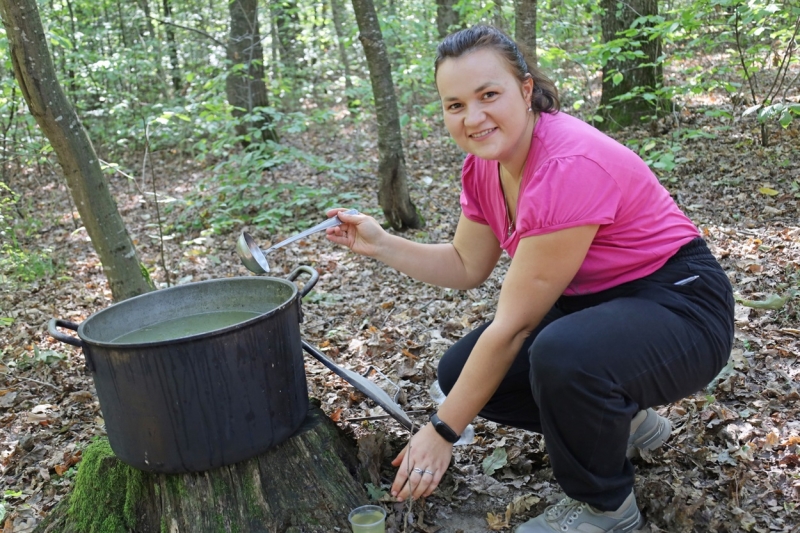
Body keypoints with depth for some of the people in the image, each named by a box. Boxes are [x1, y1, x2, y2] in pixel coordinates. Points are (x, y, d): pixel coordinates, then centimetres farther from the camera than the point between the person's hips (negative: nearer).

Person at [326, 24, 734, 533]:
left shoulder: (569, 167, -30)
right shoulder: (484, 164, -4)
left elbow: (513, 324, -26)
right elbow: (466, 267, 8)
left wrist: (442, 432, -19)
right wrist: (380, 243, -6)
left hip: (678, 303, -8)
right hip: (592, 302, 8)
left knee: (563, 355, -38)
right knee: (463, 371, -2)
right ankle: (619, 420, 16)